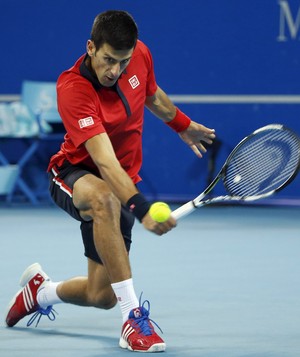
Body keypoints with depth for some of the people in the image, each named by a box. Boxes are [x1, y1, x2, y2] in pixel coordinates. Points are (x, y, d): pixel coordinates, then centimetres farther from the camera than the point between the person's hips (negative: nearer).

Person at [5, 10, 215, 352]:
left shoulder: (140, 55, -12)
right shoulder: (73, 89, -31)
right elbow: (105, 161, -41)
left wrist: (183, 125, 28)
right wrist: (140, 207, -53)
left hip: (122, 184, 6)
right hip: (75, 174, -6)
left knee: (101, 297, 4)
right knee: (105, 200, -44)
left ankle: (41, 289, 39)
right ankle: (133, 317, -39)